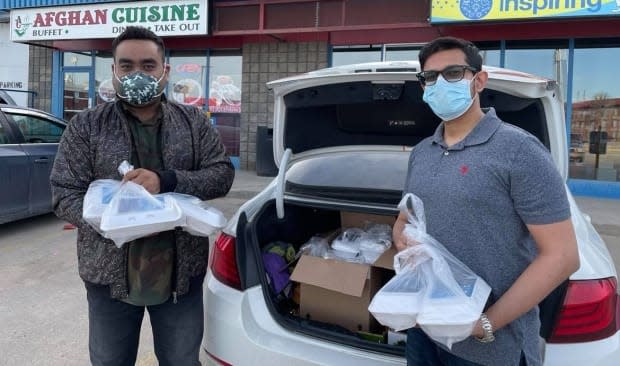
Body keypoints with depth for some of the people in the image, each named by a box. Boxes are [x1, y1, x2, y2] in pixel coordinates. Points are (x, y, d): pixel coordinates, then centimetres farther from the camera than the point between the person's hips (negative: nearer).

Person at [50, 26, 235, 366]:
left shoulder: (194, 122, 2)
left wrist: (167, 181, -21)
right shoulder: (86, 126, -2)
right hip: (110, 274, 0)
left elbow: (222, 174, -4)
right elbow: (65, 195, -3)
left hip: (181, 271, 1)